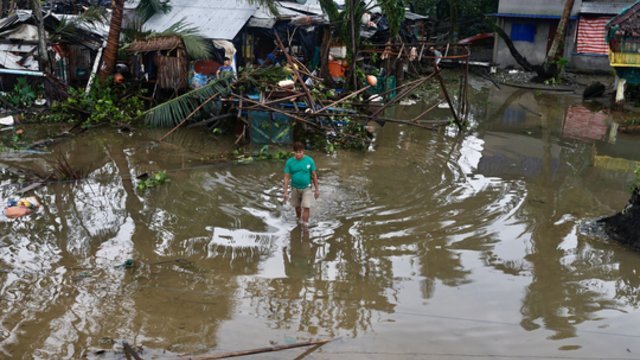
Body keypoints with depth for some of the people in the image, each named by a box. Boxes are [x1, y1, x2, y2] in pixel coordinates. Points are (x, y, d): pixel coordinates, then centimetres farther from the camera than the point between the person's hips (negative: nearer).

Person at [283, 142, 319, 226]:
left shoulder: (309, 160, -12)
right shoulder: (289, 162, -11)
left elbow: (314, 175, -4)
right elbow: (287, 177, -7)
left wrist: (317, 189, -1)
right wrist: (286, 191, -11)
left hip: (306, 188, -2)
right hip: (295, 188, 2)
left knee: (306, 207, -9)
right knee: (297, 206, 18)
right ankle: (299, 219, 44)